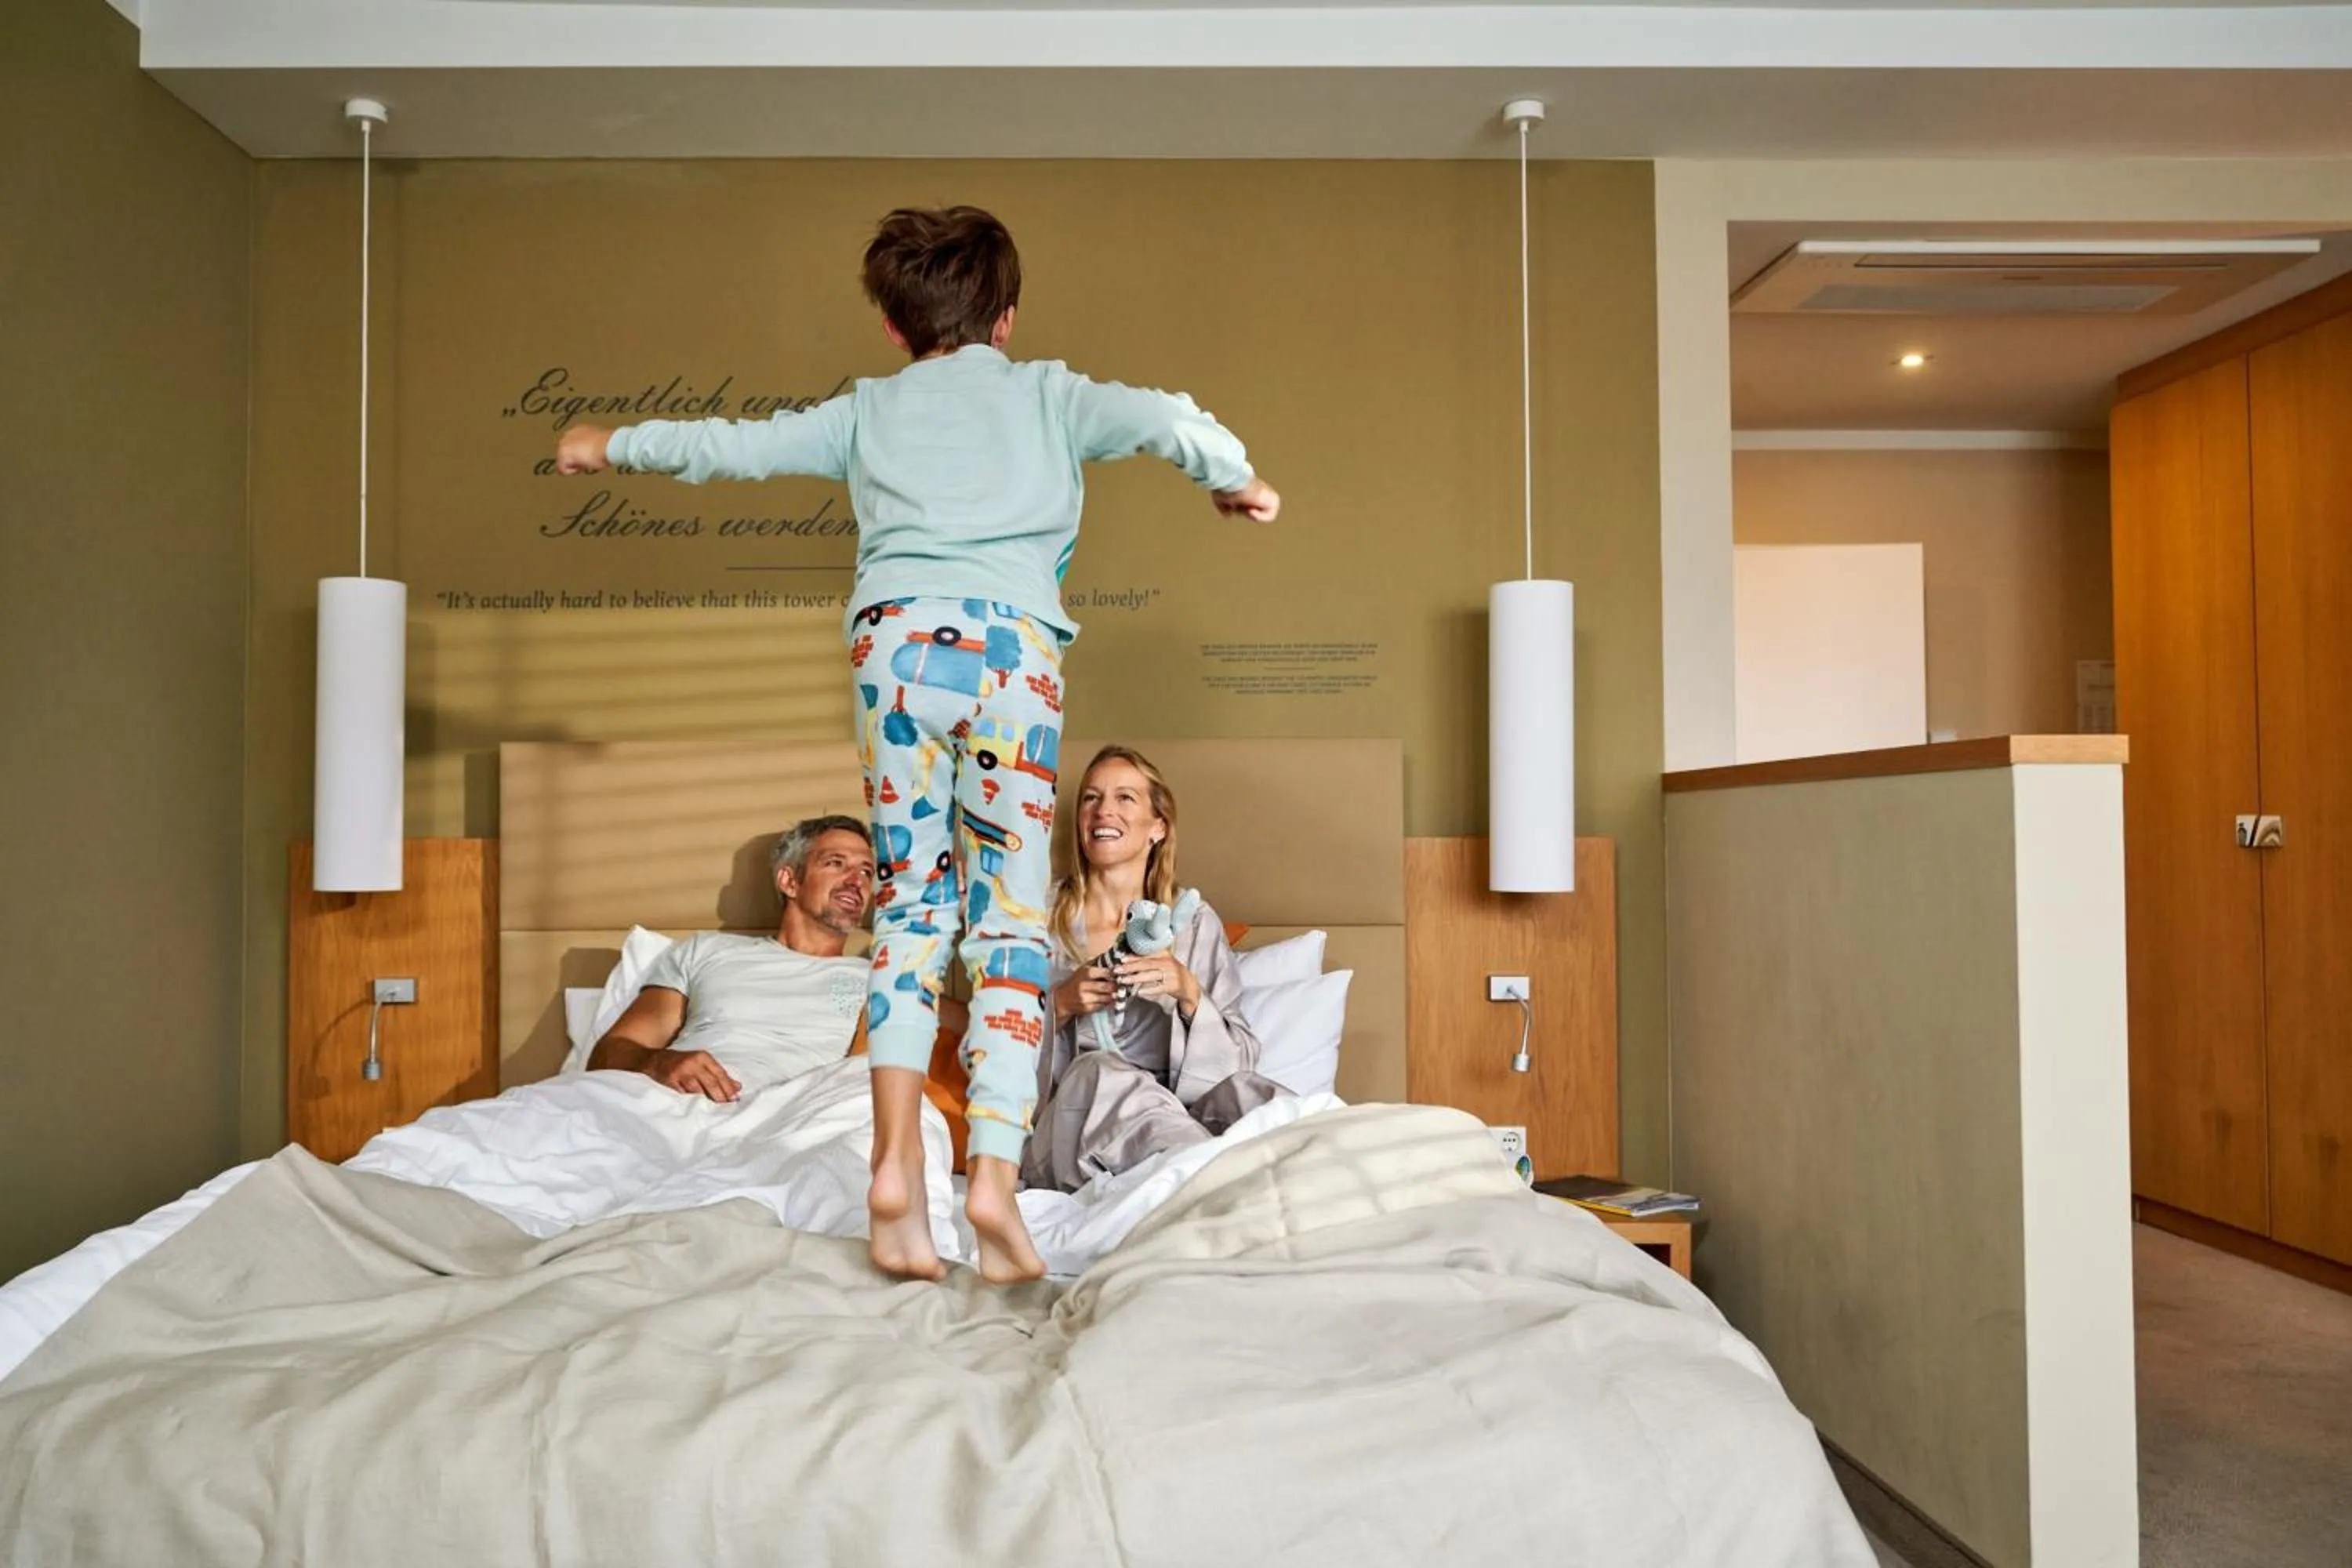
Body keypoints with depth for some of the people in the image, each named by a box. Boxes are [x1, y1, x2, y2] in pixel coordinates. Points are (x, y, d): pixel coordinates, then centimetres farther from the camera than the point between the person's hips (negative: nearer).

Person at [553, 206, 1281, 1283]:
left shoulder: (867, 409, 22)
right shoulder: (1046, 394, 18)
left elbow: (731, 446, 26)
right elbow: (1163, 420, 3)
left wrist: (609, 445, 42)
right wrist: (1235, 479, 22)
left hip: (897, 640, 2)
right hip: (1013, 648, -1)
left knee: (909, 906, 7)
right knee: (1012, 919, 1)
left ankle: (896, 1162, -3)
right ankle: (995, 1170, -8)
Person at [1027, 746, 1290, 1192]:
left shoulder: (1194, 922, 11)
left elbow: (1240, 1058, 4)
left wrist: (1189, 993, -14)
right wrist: (1059, 1005, -11)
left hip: (1176, 1109, 0)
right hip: (1068, 1129, 0)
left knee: (1243, 1090, -34)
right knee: (1096, 1071, -35)